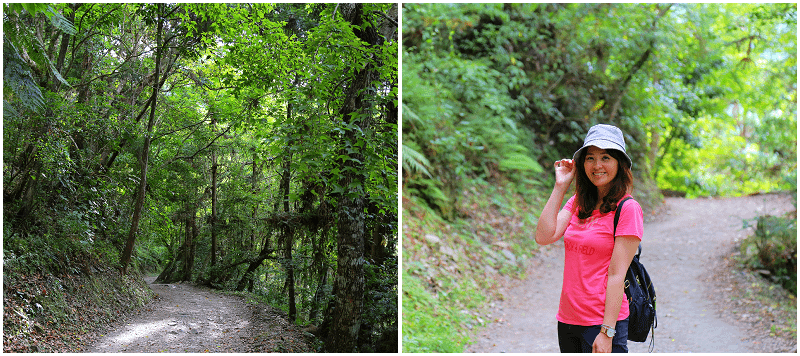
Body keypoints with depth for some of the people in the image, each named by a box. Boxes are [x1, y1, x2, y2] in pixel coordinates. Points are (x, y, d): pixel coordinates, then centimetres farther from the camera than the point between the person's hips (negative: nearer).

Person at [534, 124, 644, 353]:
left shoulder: (627, 209, -9)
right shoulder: (578, 203, 9)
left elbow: (616, 275, -14)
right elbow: (544, 237, -5)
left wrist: (606, 333, -16)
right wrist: (560, 186, -3)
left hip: (603, 321, -6)